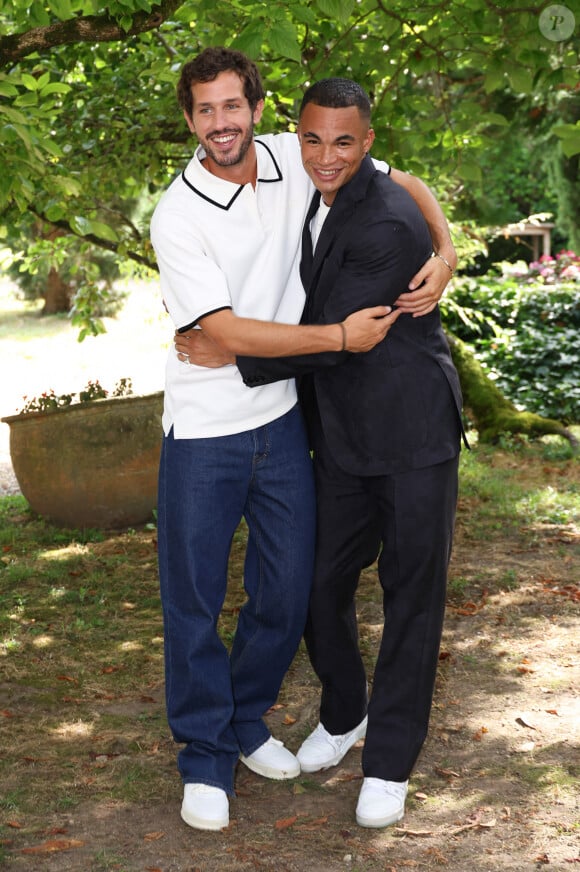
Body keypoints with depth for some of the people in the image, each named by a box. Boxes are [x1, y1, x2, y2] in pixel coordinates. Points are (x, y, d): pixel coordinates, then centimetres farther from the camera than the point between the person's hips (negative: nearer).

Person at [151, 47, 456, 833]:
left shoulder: (295, 159, -3)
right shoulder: (178, 217, -14)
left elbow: (402, 184, 8)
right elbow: (229, 332, -18)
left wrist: (444, 253, -11)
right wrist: (341, 336, -17)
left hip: (280, 421, 4)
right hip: (204, 431, -4)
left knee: (288, 595, 11)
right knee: (193, 602, 2)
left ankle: (246, 723, 32)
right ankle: (206, 758, 19)